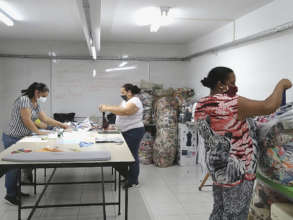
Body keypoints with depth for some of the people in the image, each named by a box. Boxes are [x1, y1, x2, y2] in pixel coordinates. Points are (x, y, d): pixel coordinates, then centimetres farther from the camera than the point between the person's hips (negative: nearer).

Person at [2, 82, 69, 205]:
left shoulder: (36, 105, 11)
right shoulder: (24, 100, -17)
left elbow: (46, 119, 16)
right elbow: (27, 121, -20)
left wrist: (61, 125, 15)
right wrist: (39, 132, -10)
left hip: (23, 139, 9)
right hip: (13, 139, -9)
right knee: (13, 166, -1)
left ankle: (16, 190, 23)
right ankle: (10, 195, 11)